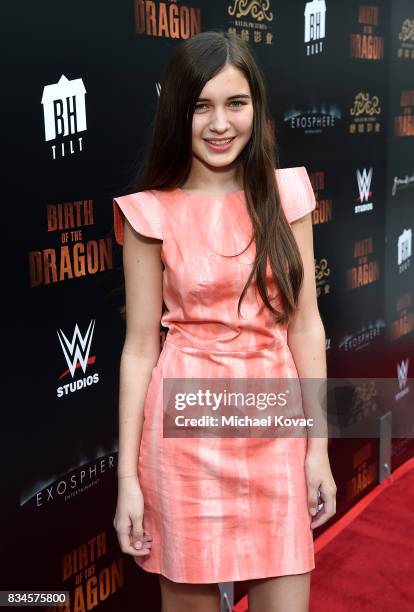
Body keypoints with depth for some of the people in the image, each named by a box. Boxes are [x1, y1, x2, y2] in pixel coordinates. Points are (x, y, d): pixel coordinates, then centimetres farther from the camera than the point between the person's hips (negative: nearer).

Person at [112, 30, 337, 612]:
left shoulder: (285, 194, 1)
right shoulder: (152, 213, -5)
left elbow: (304, 324, 3)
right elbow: (140, 345, -3)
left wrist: (318, 447, 2)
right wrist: (128, 475, -3)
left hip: (274, 432, 2)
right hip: (186, 429, -1)